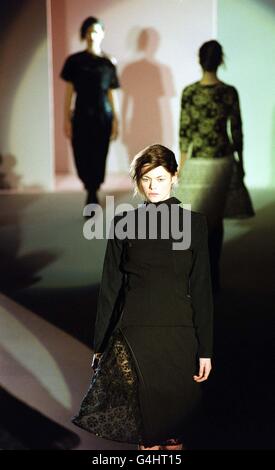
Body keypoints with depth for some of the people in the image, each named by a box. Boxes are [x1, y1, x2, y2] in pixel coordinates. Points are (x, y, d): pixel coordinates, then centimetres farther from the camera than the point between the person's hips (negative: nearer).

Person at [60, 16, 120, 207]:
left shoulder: (109, 62, 3)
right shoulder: (74, 61, 3)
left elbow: (112, 94, 5)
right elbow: (69, 91, 4)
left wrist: (116, 120, 2)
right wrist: (67, 119, 0)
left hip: (103, 116, 0)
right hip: (81, 115, 0)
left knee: (98, 157, 0)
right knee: (82, 157, -1)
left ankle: (92, 194, 16)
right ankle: (92, 192, 25)